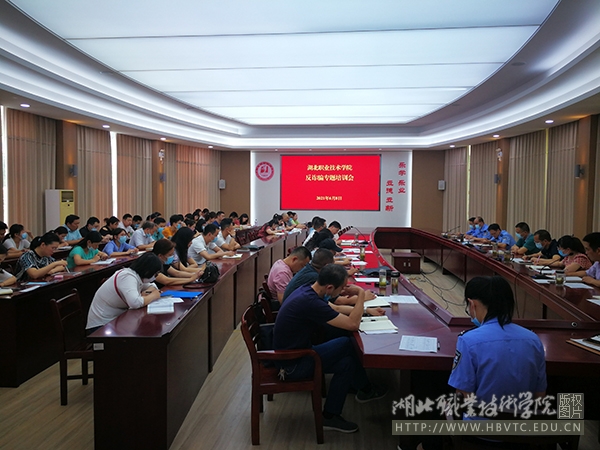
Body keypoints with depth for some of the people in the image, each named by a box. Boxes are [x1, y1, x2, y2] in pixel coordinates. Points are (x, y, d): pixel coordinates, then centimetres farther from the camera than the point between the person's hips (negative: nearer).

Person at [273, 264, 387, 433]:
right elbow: (353, 324, -26)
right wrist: (361, 294, -15)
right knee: (347, 344, -11)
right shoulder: (310, 302, -30)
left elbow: (335, 309, 18)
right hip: (293, 364, -9)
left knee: (346, 363, 7)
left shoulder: (308, 291, 0)